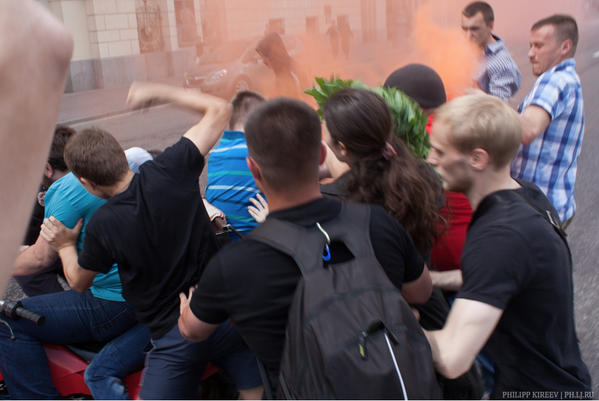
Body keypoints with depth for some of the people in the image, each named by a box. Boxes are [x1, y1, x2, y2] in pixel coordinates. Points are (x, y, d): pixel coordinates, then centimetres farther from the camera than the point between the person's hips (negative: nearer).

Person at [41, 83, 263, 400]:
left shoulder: (100, 226, -13)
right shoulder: (170, 171, -11)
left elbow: (79, 280, 10)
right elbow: (219, 109, 1)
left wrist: (65, 246, 28)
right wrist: (159, 91, 5)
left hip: (175, 335, -3)